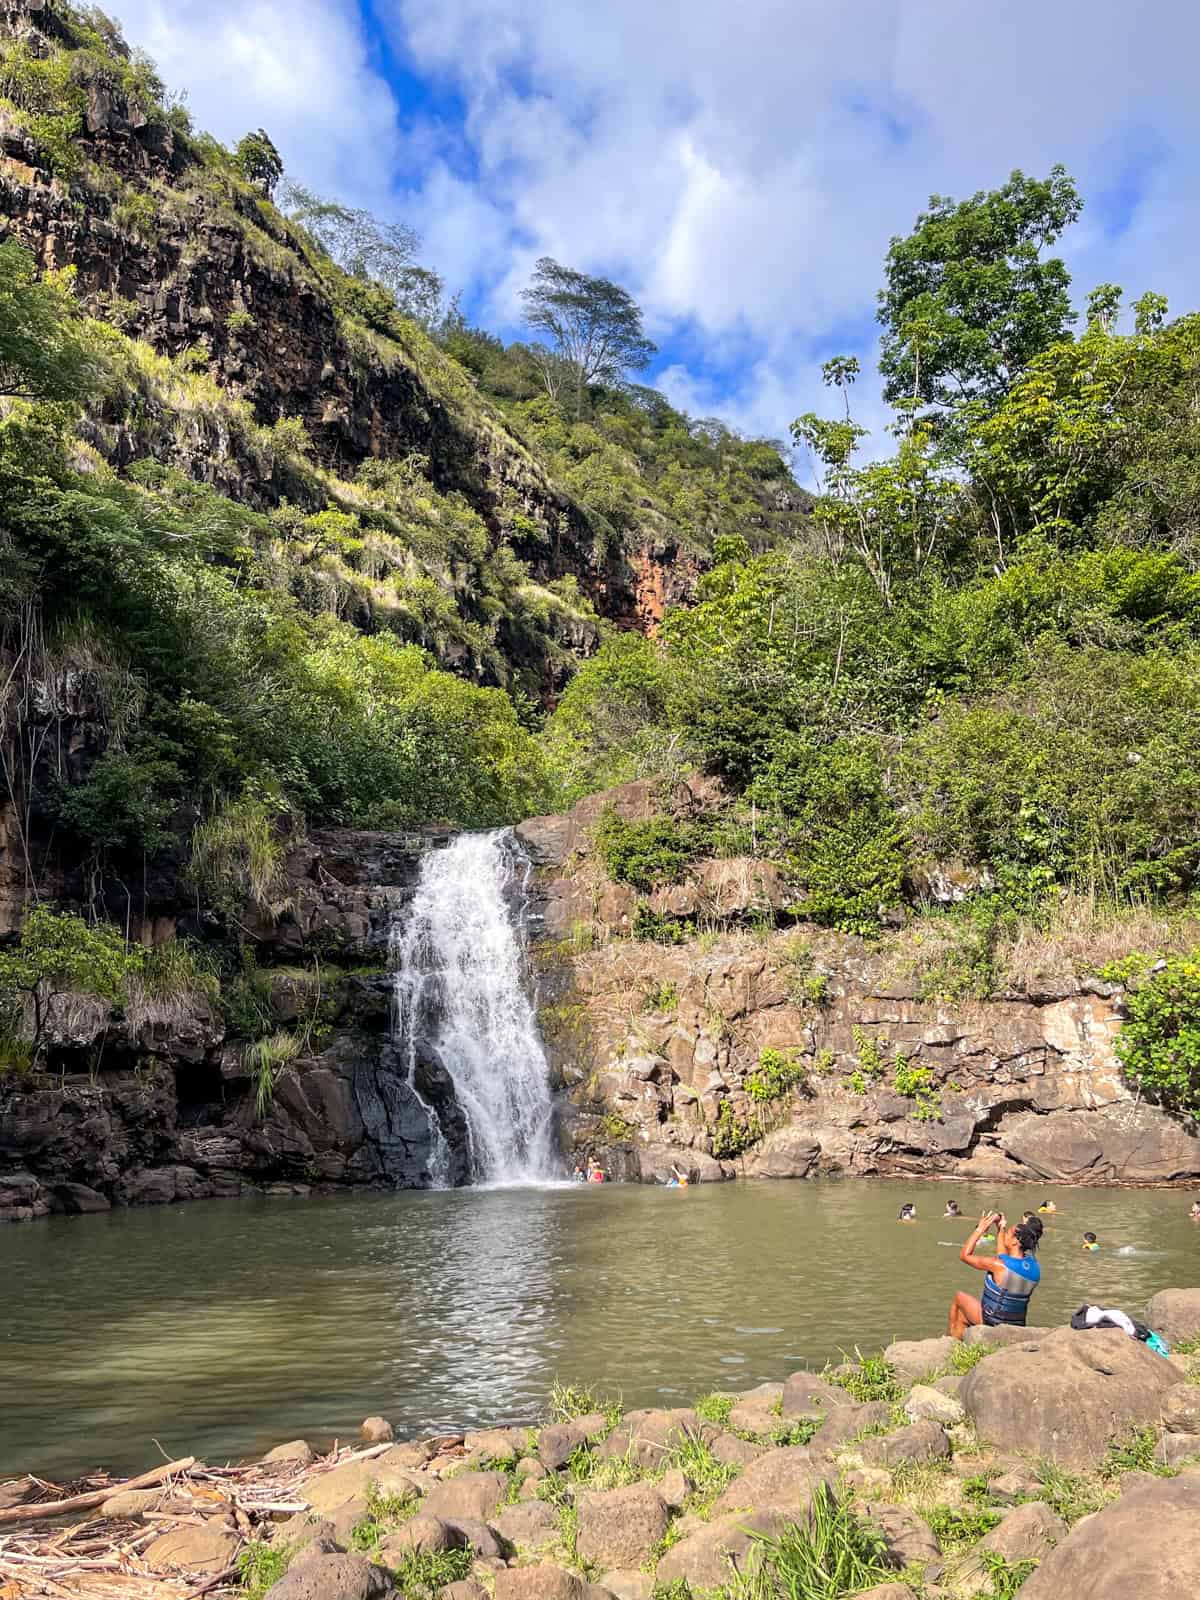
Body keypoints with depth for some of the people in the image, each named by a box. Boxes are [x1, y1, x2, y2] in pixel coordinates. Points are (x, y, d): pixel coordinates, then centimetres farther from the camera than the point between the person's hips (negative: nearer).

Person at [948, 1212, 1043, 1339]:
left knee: (959, 1297, 21)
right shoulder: (1032, 1264, -7)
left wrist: (980, 1229, -11)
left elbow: (964, 1255, -14)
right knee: (961, 1316, 27)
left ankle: (951, 1341, 35)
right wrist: (1001, 1230, 12)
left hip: (991, 1322, -6)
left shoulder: (999, 1265, -26)